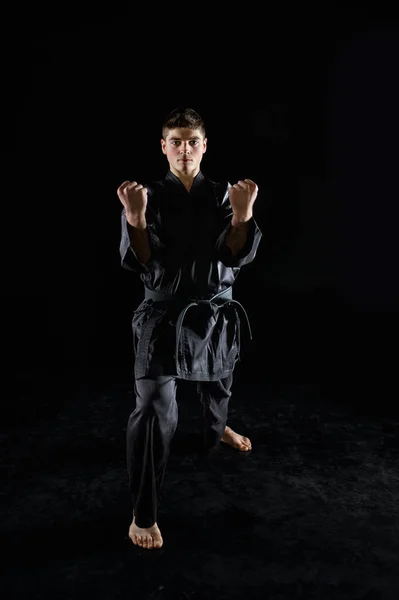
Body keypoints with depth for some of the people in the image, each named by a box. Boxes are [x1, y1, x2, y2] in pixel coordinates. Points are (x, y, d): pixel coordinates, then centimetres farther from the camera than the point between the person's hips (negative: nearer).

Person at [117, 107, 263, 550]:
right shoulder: (149, 196, -7)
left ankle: (216, 431, 62)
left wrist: (243, 214, -30)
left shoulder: (222, 195, -1)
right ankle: (143, 514, 2)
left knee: (217, 384, 26)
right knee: (154, 410, -11)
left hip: (216, 312, 4)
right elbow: (137, 262, -15)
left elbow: (238, 255, -12)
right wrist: (136, 219, -33)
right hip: (163, 314, -3)